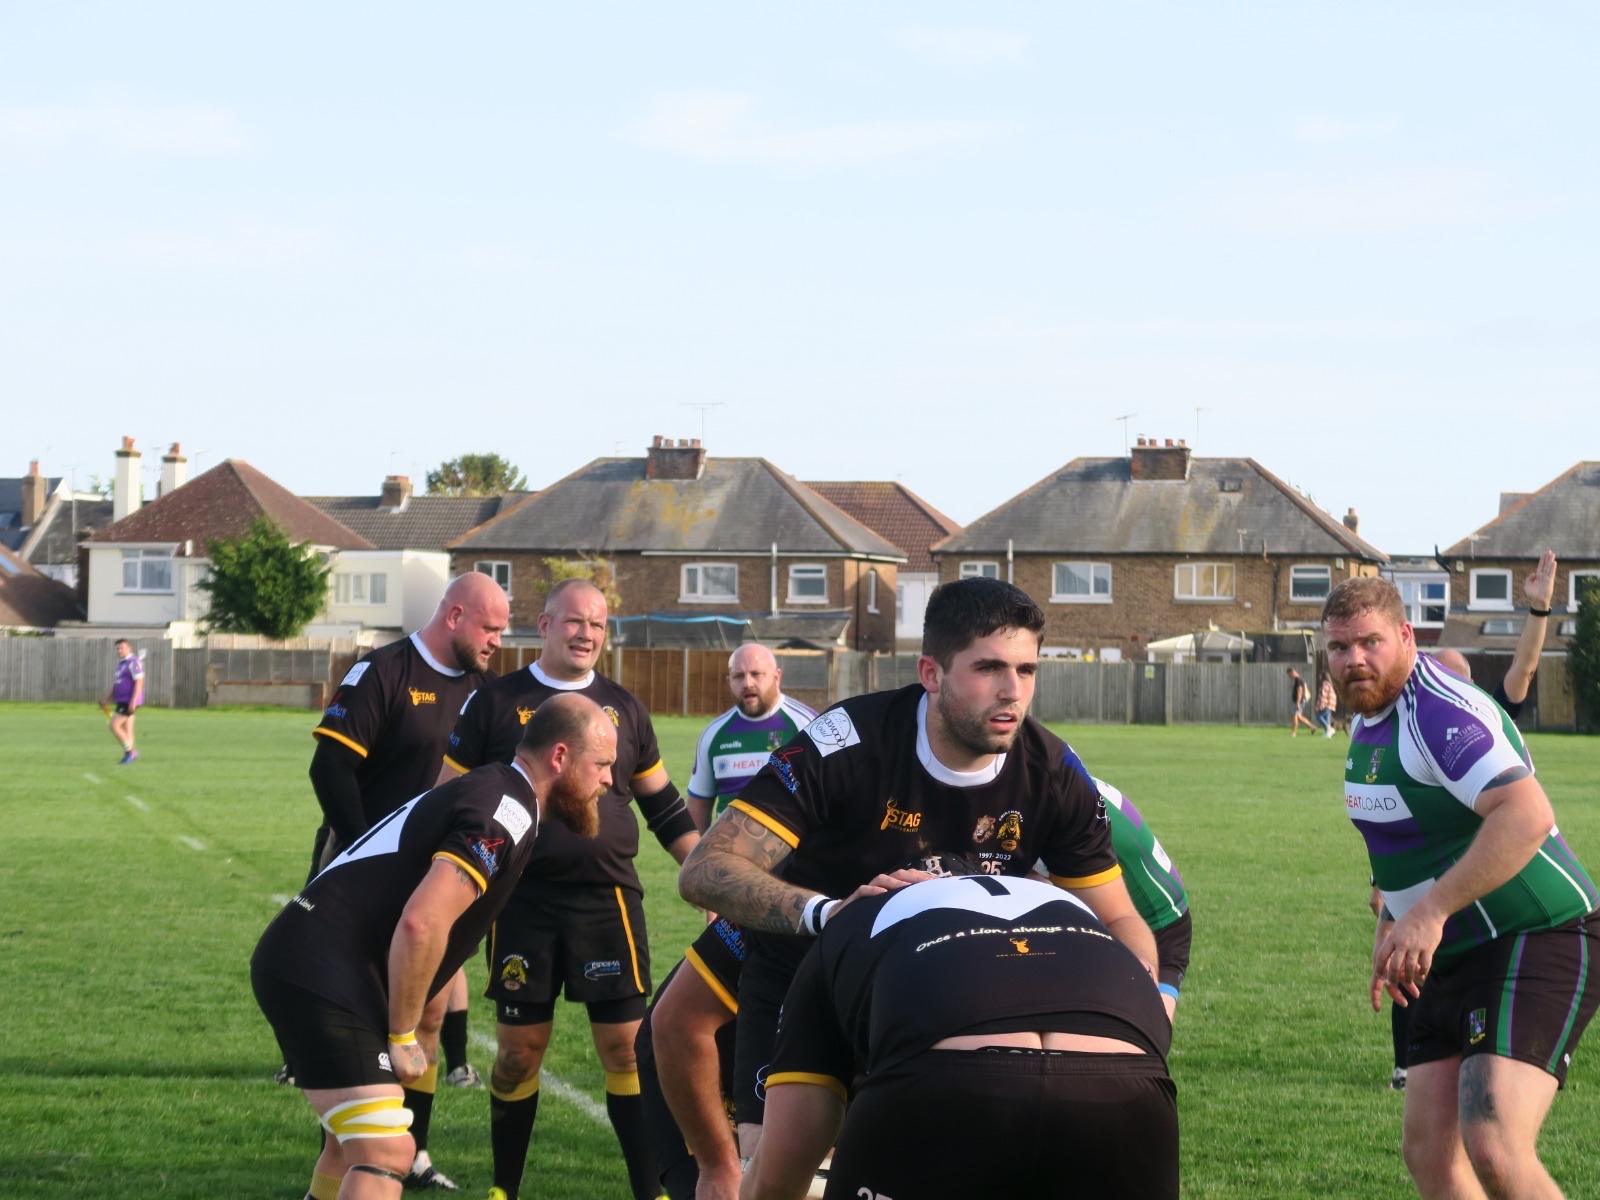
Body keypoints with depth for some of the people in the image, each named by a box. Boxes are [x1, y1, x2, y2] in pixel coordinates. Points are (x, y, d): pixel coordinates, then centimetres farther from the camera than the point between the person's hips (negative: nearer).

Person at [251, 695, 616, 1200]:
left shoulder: (490, 791, 19)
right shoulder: (507, 811, -14)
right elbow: (421, 924, -25)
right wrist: (402, 1036, -14)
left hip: (299, 963, 11)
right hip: (322, 973, -11)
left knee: (358, 1142, 27)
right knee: (386, 1153, -19)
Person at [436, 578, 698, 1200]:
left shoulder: (623, 707, 10)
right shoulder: (495, 702, 3)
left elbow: (663, 805, 18)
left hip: (607, 898, 1)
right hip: (523, 901, -1)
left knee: (626, 1045, -3)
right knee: (518, 1048, 5)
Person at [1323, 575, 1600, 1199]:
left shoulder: (1440, 709, -20)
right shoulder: (1368, 719, 11)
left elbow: (1527, 814, -34)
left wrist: (1431, 912, -36)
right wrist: (1392, 929, 20)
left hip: (1537, 940, -10)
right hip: (1454, 959, 10)